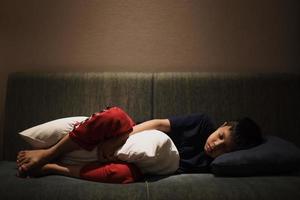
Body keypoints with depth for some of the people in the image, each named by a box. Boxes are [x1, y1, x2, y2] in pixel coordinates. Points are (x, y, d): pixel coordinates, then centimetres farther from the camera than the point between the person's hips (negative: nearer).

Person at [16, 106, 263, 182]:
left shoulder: (210, 165, -9)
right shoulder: (204, 122, -5)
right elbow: (160, 124, -7)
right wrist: (117, 138, -20)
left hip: (139, 166, -1)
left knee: (126, 174, -40)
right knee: (114, 116, -34)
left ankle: (49, 167, -21)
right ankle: (47, 154, -17)